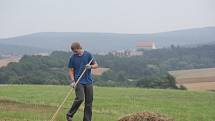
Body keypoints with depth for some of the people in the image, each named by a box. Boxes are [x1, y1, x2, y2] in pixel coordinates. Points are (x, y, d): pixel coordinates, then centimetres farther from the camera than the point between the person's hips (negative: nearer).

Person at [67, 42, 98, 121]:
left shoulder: (88, 54, 2)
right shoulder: (72, 58, 0)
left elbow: (96, 65, 8)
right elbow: (71, 71, 4)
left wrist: (91, 66, -14)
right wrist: (72, 81, -10)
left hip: (88, 81, 2)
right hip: (79, 82, -2)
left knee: (89, 102, 3)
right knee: (80, 98, -20)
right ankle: (69, 115, -5)